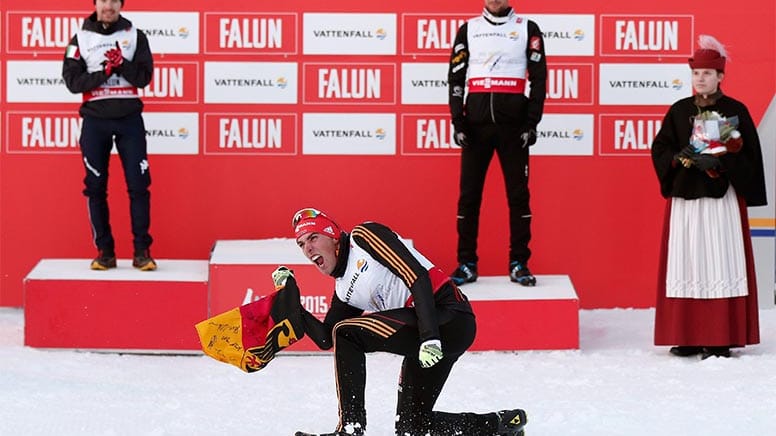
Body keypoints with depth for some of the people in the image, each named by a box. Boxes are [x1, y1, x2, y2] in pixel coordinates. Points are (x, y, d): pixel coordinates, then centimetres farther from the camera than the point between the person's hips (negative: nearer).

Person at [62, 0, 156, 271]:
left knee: (138, 185, -4)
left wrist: (121, 65, -20)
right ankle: (105, 252, 8)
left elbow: (144, 77, -4)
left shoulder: (135, 36, 4)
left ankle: (141, 251, 0)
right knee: (96, 188, 2)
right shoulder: (81, 39, 4)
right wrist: (104, 72, -17)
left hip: (129, 118, -1)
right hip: (95, 120, 1)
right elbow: (72, 81, -4)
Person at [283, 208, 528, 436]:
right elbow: (326, 339, 15)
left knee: (346, 333, -16)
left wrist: (430, 337, -25)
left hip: (447, 316, -10)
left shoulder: (363, 237, -5)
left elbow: (417, 277, -15)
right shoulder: (343, 289, 20)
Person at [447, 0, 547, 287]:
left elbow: (538, 78, 4)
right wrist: (457, 122, -2)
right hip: (476, 120, 1)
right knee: (468, 193, -1)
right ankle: (467, 264, 5)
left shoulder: (528, 29, 7)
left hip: (513, 122, -1)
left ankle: (518, 264, 6)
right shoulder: (467, 30, 10)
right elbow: (455, 78, 8)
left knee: (518, 193, 0)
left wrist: (532, 123, -5)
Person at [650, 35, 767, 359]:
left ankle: (721, 339, -6)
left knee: (721, 264, -7)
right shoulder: (679, 111, 10)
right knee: (687, 263, 1)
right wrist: (686, 159, -12)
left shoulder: (735, 111, 2)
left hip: (723, 199, -3)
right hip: (685, 198, 3)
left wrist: (720, 161, -18)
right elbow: (660, 150, 6)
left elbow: (748, 156, -3)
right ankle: (689, 336, 5)